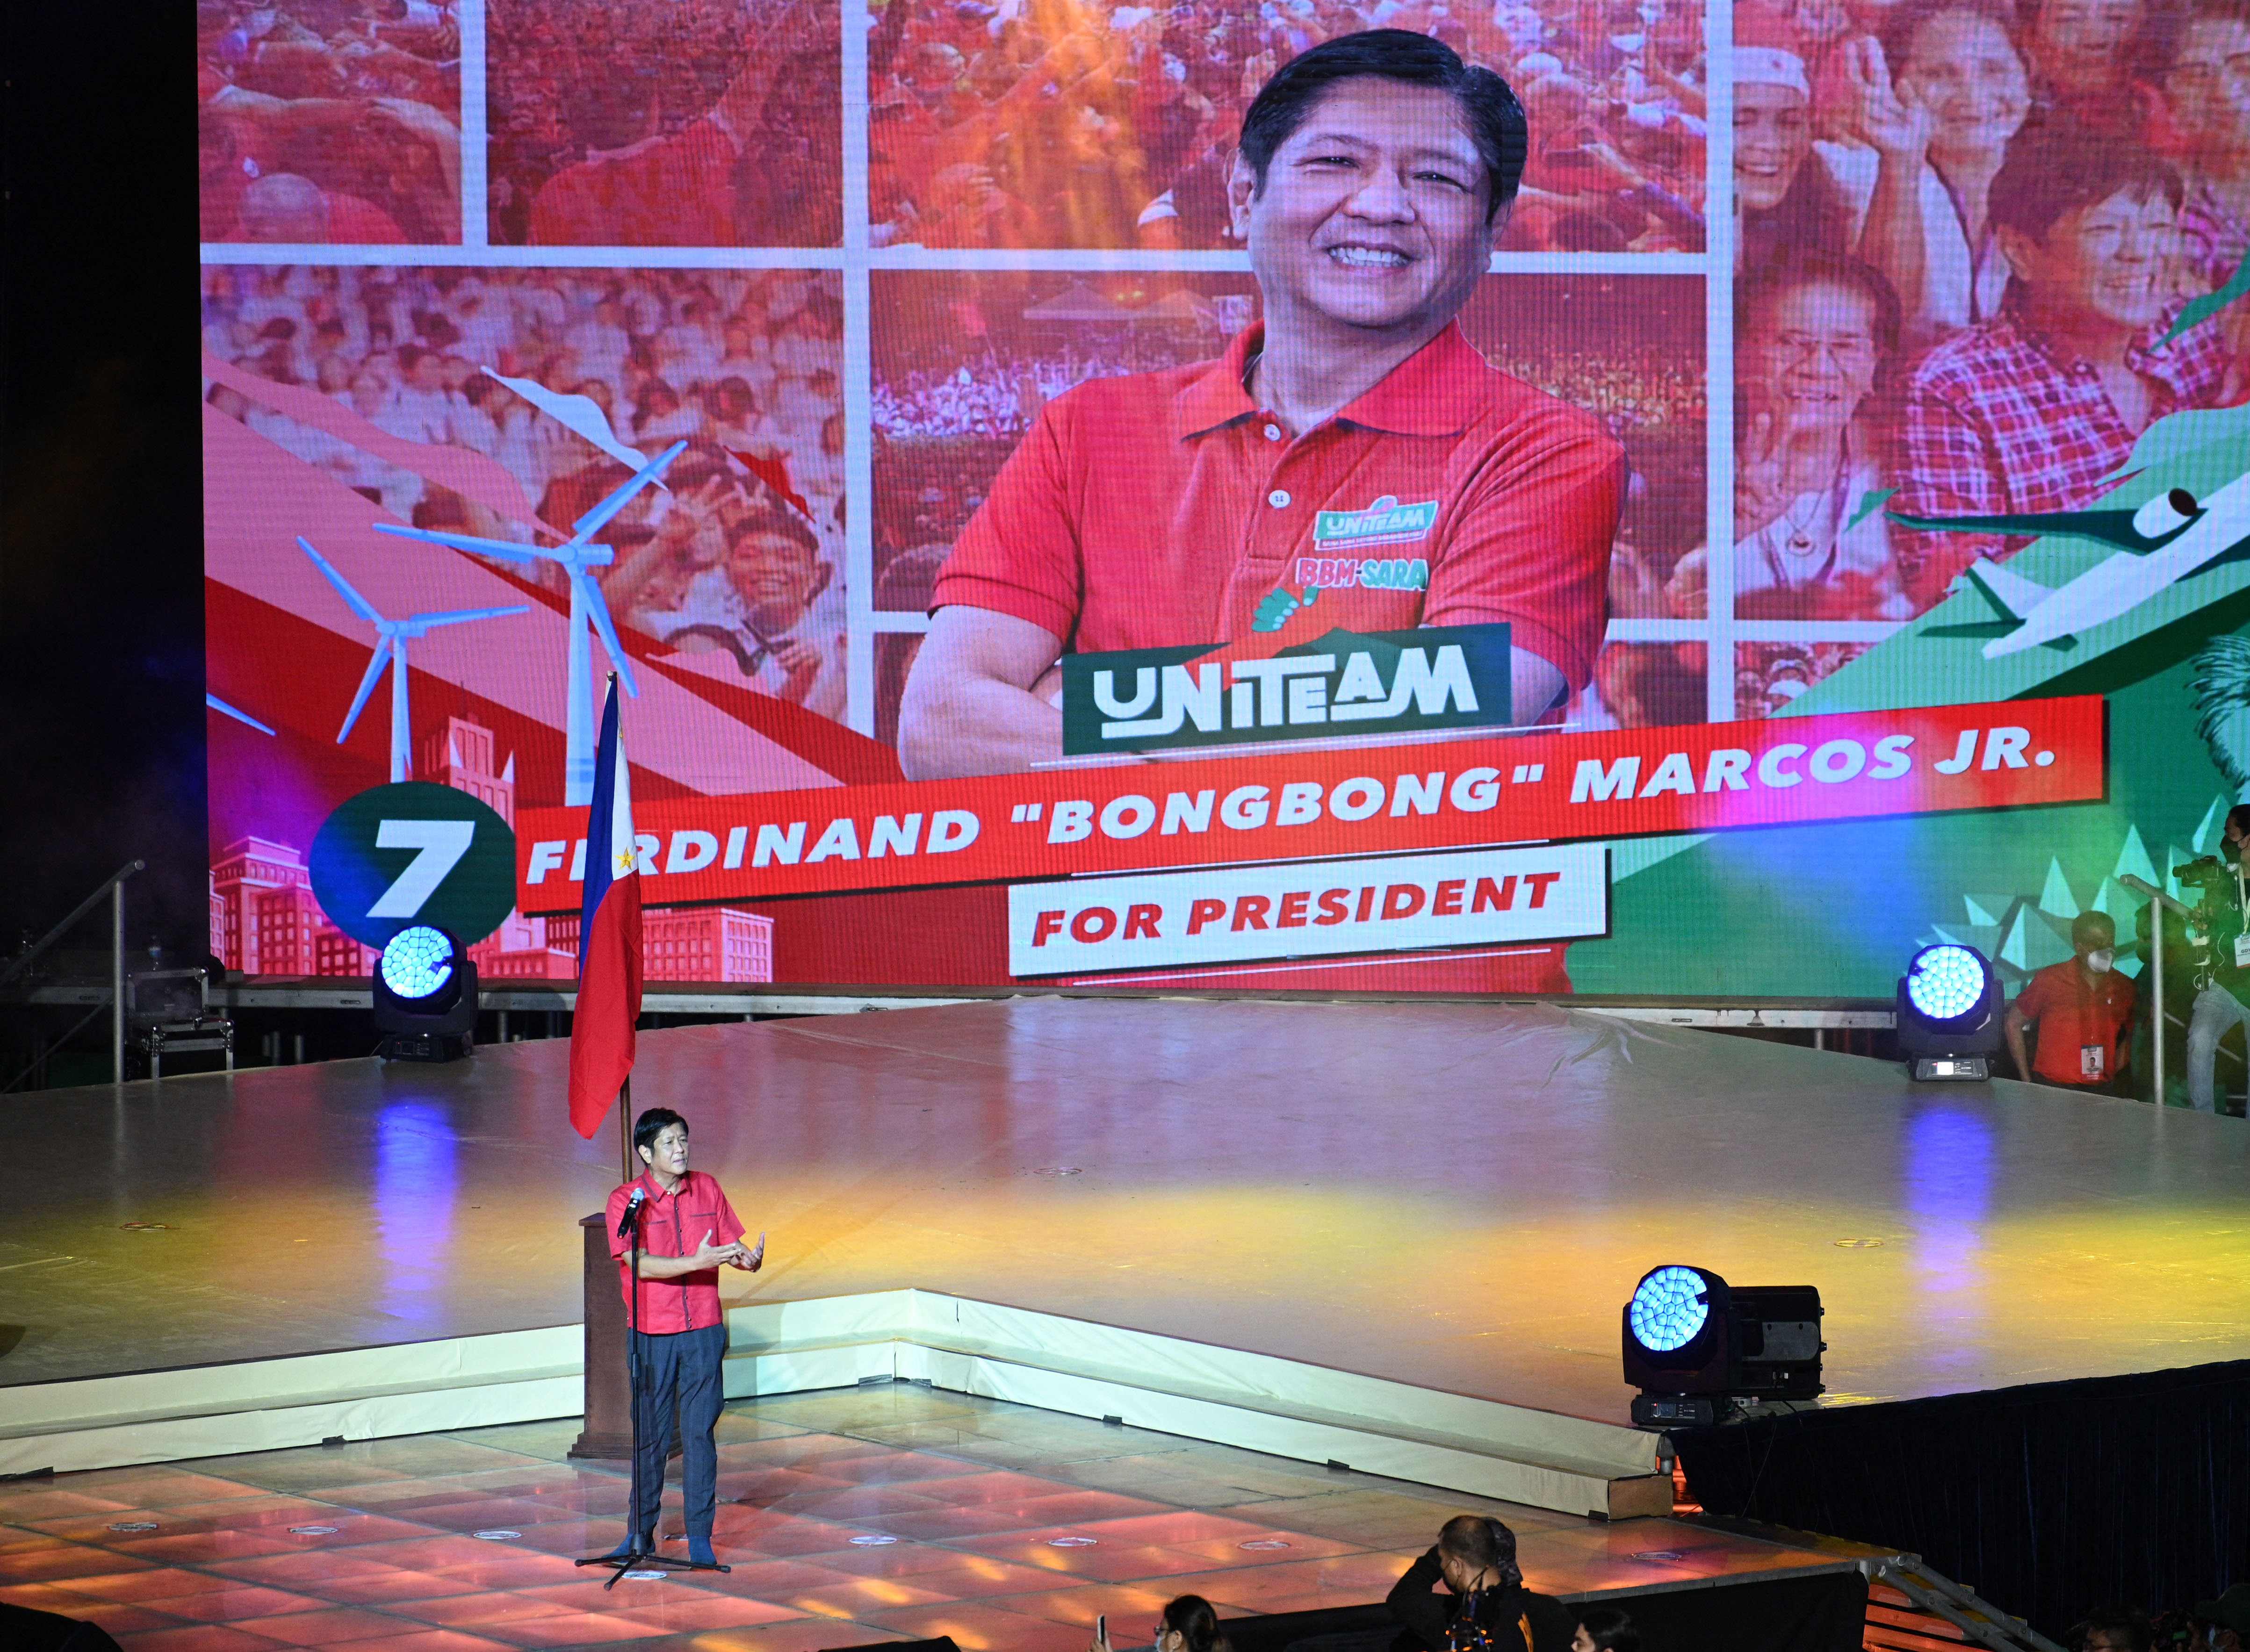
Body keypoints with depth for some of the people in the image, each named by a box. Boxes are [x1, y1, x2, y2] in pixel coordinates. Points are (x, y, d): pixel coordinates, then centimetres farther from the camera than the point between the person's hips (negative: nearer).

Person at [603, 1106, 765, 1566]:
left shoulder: (706, 1189, 4)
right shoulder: (626, 1199, -8)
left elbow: (730, 1245, 8)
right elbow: (637, 1263, -19)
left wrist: (748, 1258, -16)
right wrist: (697, 1262, -29)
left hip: (704, 1331, 2)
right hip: (652, 1334, -2)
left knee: (701, 1432, 3)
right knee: (650, 1434, 4)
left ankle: (700, 1536, 9)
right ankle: (641, 1533, 16)